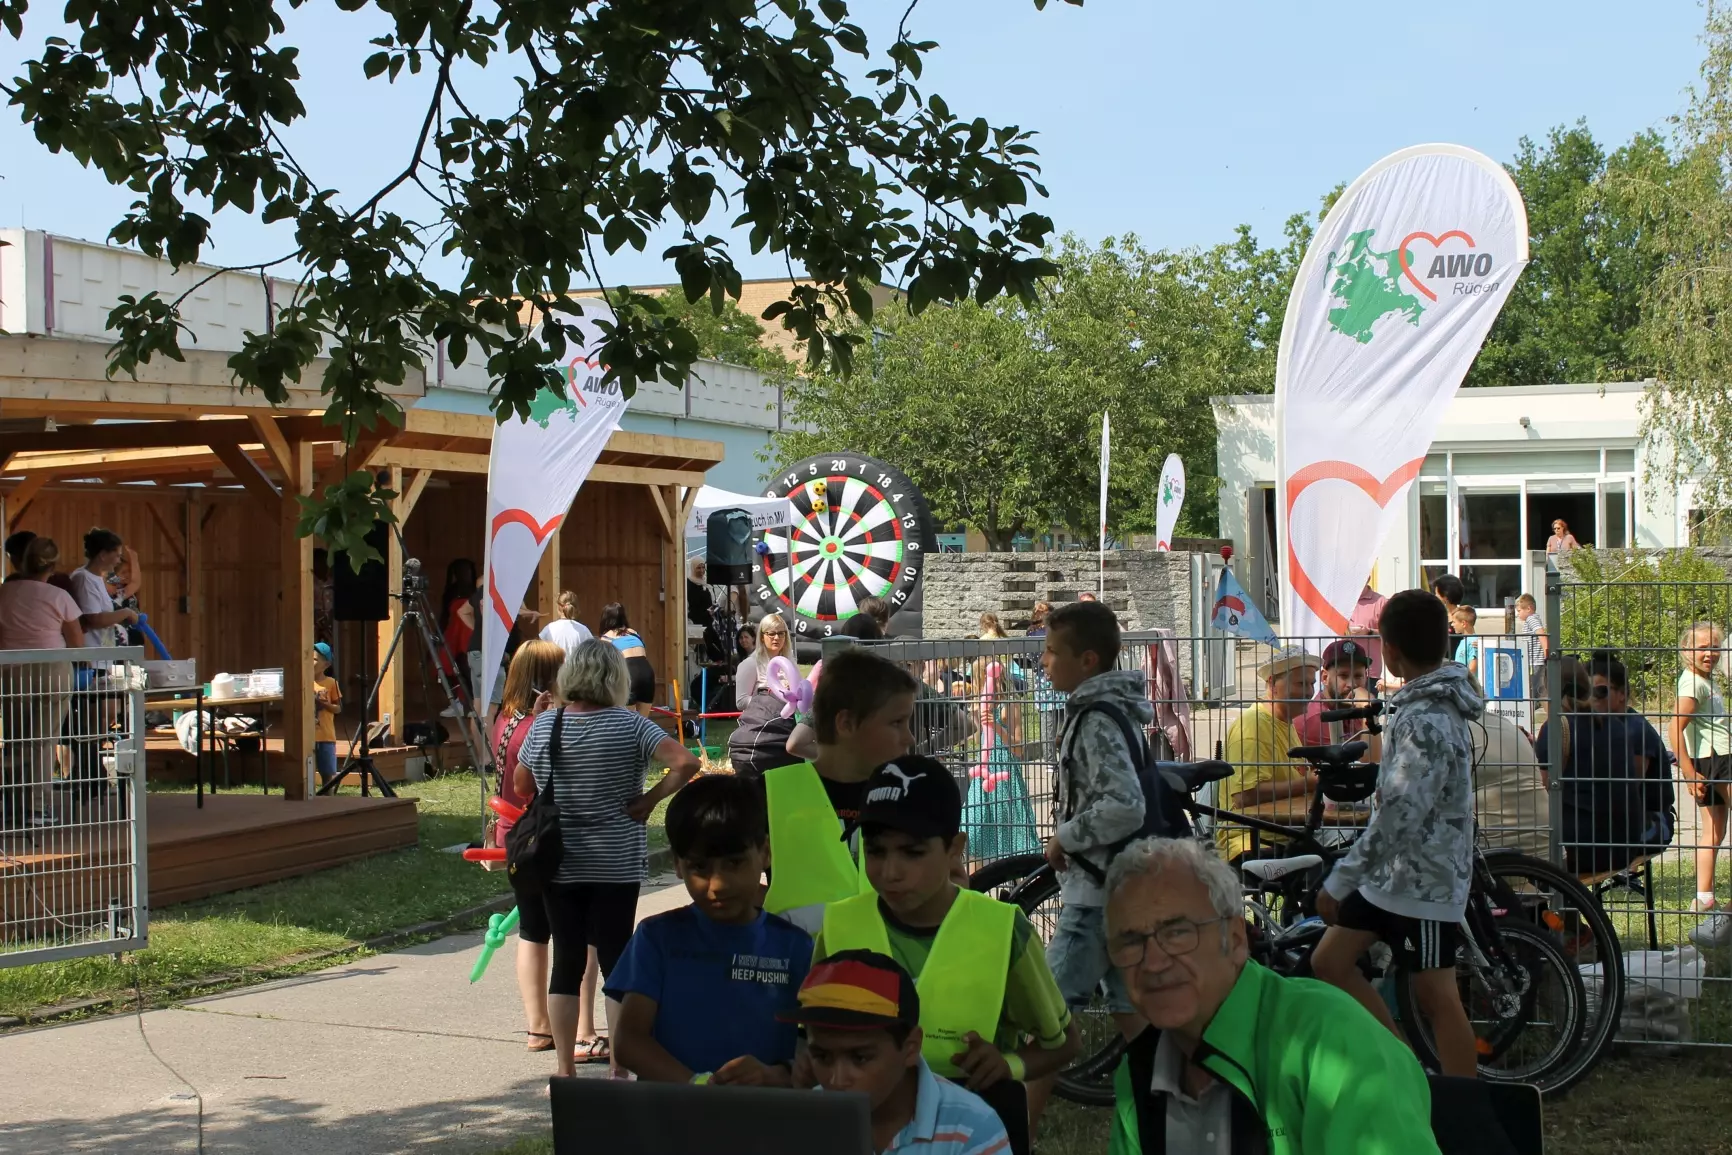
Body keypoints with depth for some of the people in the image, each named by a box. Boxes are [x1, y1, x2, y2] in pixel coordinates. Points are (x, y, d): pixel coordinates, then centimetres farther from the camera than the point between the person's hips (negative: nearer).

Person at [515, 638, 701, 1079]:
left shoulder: (543, 725, -2)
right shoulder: (628, 726, -10)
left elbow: (522, 787, 10)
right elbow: (686, 762, -19)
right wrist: (647, 802, -9)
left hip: (558, 865, 2)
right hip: (616, 865, -2)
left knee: (566, 961, 8)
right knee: (615, 960, 5)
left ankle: (565, 1072, 13)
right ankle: (618, 1070, 8)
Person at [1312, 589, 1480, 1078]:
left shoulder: (1427, 721, -24)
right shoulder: (1431, 703, 8)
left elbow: (1399, 816, -28)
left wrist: (1339, 882, -24)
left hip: (1423, 879, -10)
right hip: (1390, 872, 10)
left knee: (1435, 997, -1)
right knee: (1329, 960, 11)